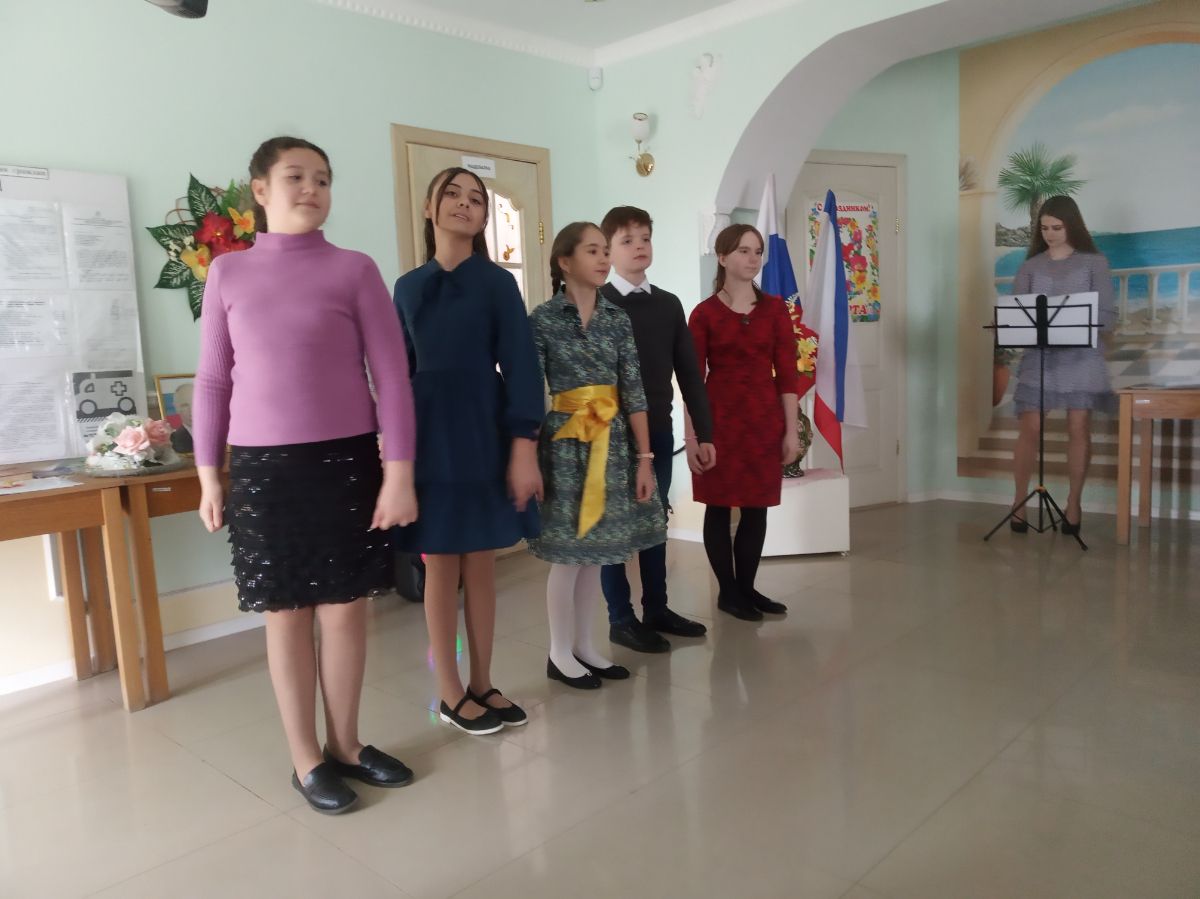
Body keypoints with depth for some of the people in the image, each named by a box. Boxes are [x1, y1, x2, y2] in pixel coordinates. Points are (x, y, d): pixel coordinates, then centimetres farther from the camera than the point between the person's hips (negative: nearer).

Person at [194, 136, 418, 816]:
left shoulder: (355, 270, 0)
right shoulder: (227, 273, 6)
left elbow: (392, 374, -3)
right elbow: (214, 380, 8)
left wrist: (399, 471, -8)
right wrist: (209, 474, 6)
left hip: (346, 460, 0)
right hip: (262, 466, 1)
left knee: (346, 606, 7)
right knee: (287, 613, 8)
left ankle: (346, 743, 27)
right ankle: (307, 759, 23)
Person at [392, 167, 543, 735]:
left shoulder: (497, 282, 1)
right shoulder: (409, 287, 7)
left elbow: (519, 366, -5)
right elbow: (399, 369, 9)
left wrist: (524, 445, -13)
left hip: (483, 430, 0)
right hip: (429, 431, 1)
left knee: (480, 563, 8)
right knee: (441, 565, 4)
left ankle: (482, 683, 22)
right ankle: (450, 692, 17)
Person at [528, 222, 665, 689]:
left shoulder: (617, 318, 6)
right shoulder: (542, 319, -6)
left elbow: (634, 391, 4)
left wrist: (644, 457, 0)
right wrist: (529, 460, -10)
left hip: (612, 442, 5)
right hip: (565, 443, -5)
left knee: (596, 550, 11)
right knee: (569, 552, 1)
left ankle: (583, 645, 25)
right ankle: (560, 653, 17)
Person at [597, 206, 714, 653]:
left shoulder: (669, 304, 8)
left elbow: (689, 373, 8)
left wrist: (704, 433, 4)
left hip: (659, 431, 5)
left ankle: (656, 608, 26)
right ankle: (621, 618, 14)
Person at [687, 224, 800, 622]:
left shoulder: (775, 309, 5)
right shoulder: (704, 313, -2)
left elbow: (786, 373, 4)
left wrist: (791, 430, 0)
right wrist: (691, 435, -5)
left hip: (764, 419, 3)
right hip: (720, 418, -2)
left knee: (757, 508, 8)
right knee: (719, 507, 5)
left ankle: (747, 587, 23)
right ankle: (727, 591, 19)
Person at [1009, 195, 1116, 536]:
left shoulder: (1094, 263, 6)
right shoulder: (1030, 266, 11)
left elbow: (1108, 314, 1)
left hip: (1082, 356, -1)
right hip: (1038, 356, 1)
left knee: (1079, 429, 0)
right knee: (1029, 430, -5)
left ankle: (1074, 505, 12)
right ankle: (1019, 502, 6)